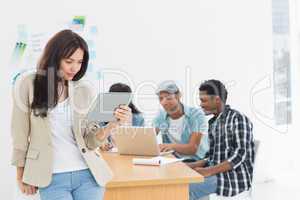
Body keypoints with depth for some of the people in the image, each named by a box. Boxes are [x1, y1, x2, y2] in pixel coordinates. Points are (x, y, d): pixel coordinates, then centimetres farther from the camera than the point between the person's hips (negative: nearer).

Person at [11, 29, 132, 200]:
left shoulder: (85, 91, 2)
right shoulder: (28, 84, -3)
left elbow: (91, 141, 1)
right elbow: (21, 134, 3)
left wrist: (112, 124, -16)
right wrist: (22, 175, 7)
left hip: (88, 174, 2)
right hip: (52, 178, -2)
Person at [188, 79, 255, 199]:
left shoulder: (238, 119, -9)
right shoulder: (212, 122, 15)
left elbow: (240, 155, -18)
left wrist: (209, 171, -23)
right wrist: (192, 166, 2)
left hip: (234, 178, -8)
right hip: (215, 173, 8)